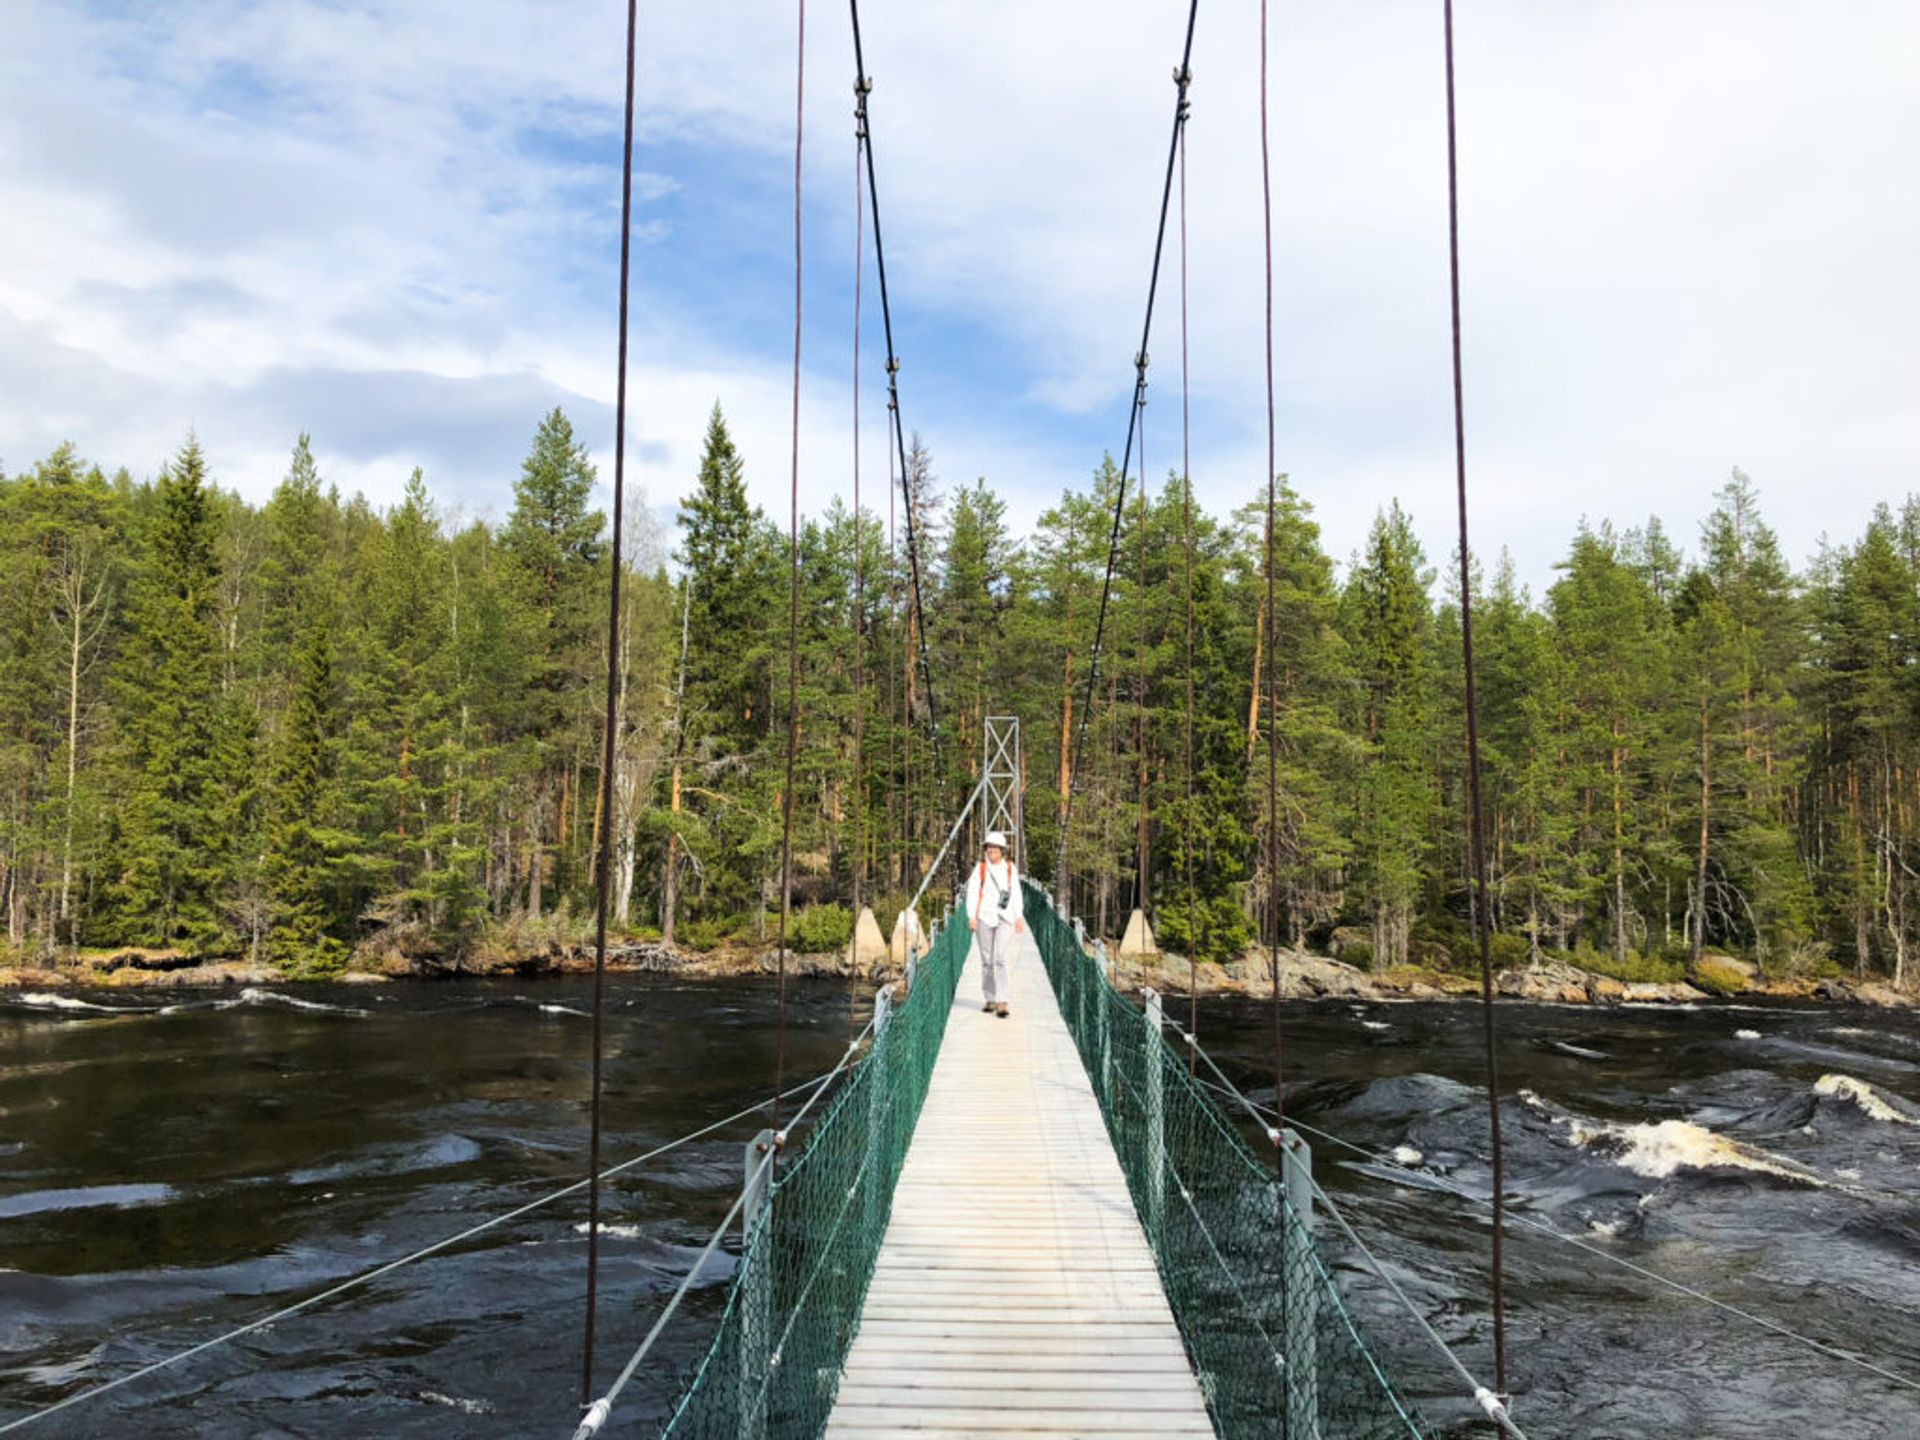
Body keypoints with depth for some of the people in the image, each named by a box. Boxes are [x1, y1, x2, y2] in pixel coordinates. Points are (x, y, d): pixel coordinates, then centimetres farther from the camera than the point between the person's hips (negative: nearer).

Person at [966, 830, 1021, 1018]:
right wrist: (971, 916, -9)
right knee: (987, 960, 7)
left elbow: (1016, 893, 11)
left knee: (1000, 959, -12)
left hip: (1005, 918, 0)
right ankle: (989, 999, 19)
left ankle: (1001, 1002, -15)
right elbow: (972, 892, 0)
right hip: (984, 918, 1)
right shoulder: (980, 867, 0)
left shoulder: (1010, 867, 4)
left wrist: (1019, 917, 9)